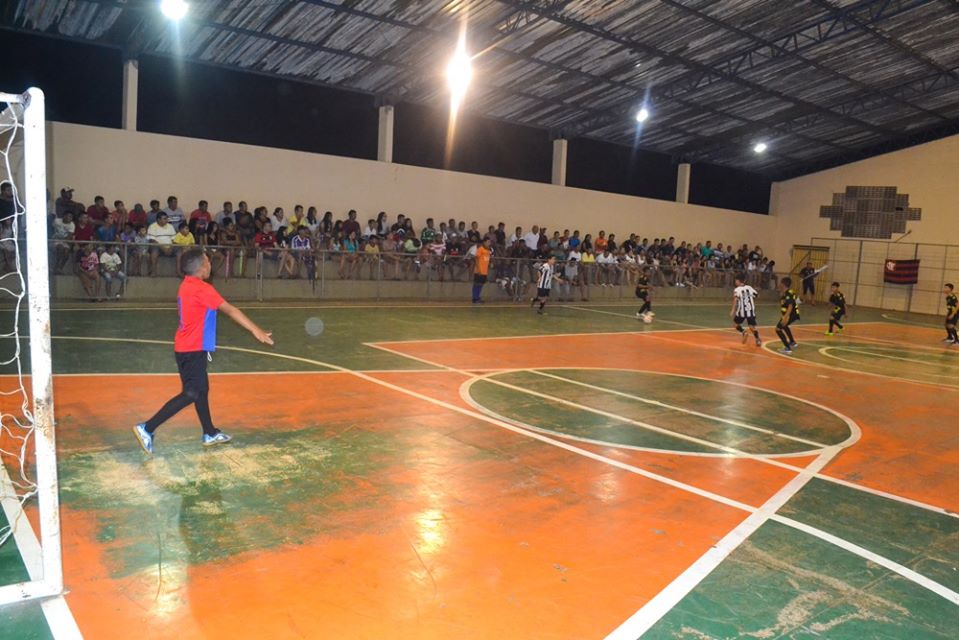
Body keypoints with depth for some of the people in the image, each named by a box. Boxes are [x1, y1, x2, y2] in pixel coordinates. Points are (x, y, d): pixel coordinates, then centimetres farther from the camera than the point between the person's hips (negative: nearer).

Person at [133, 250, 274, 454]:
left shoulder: (187, 285, 8)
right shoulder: (202, 288, -19)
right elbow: (230, 310, -22)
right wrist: (256, 330, -23)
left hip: (188, 348, 10)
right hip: (193, 350, -10)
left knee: (202, 389, 17)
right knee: (191, 394, -5)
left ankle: (210, 434, 28)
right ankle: (147, 428, -3)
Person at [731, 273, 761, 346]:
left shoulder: (737, 289, -5)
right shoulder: (749, 287, 9)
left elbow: (735, 299, -20)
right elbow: (757, 295, 17)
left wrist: (733, 310, -23)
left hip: (742, 311, -4)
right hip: (751, 310, 4)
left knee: (736, 323, 17)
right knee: (752, 326, 4)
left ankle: (744, 333, -6)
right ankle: (758, 340, -13)